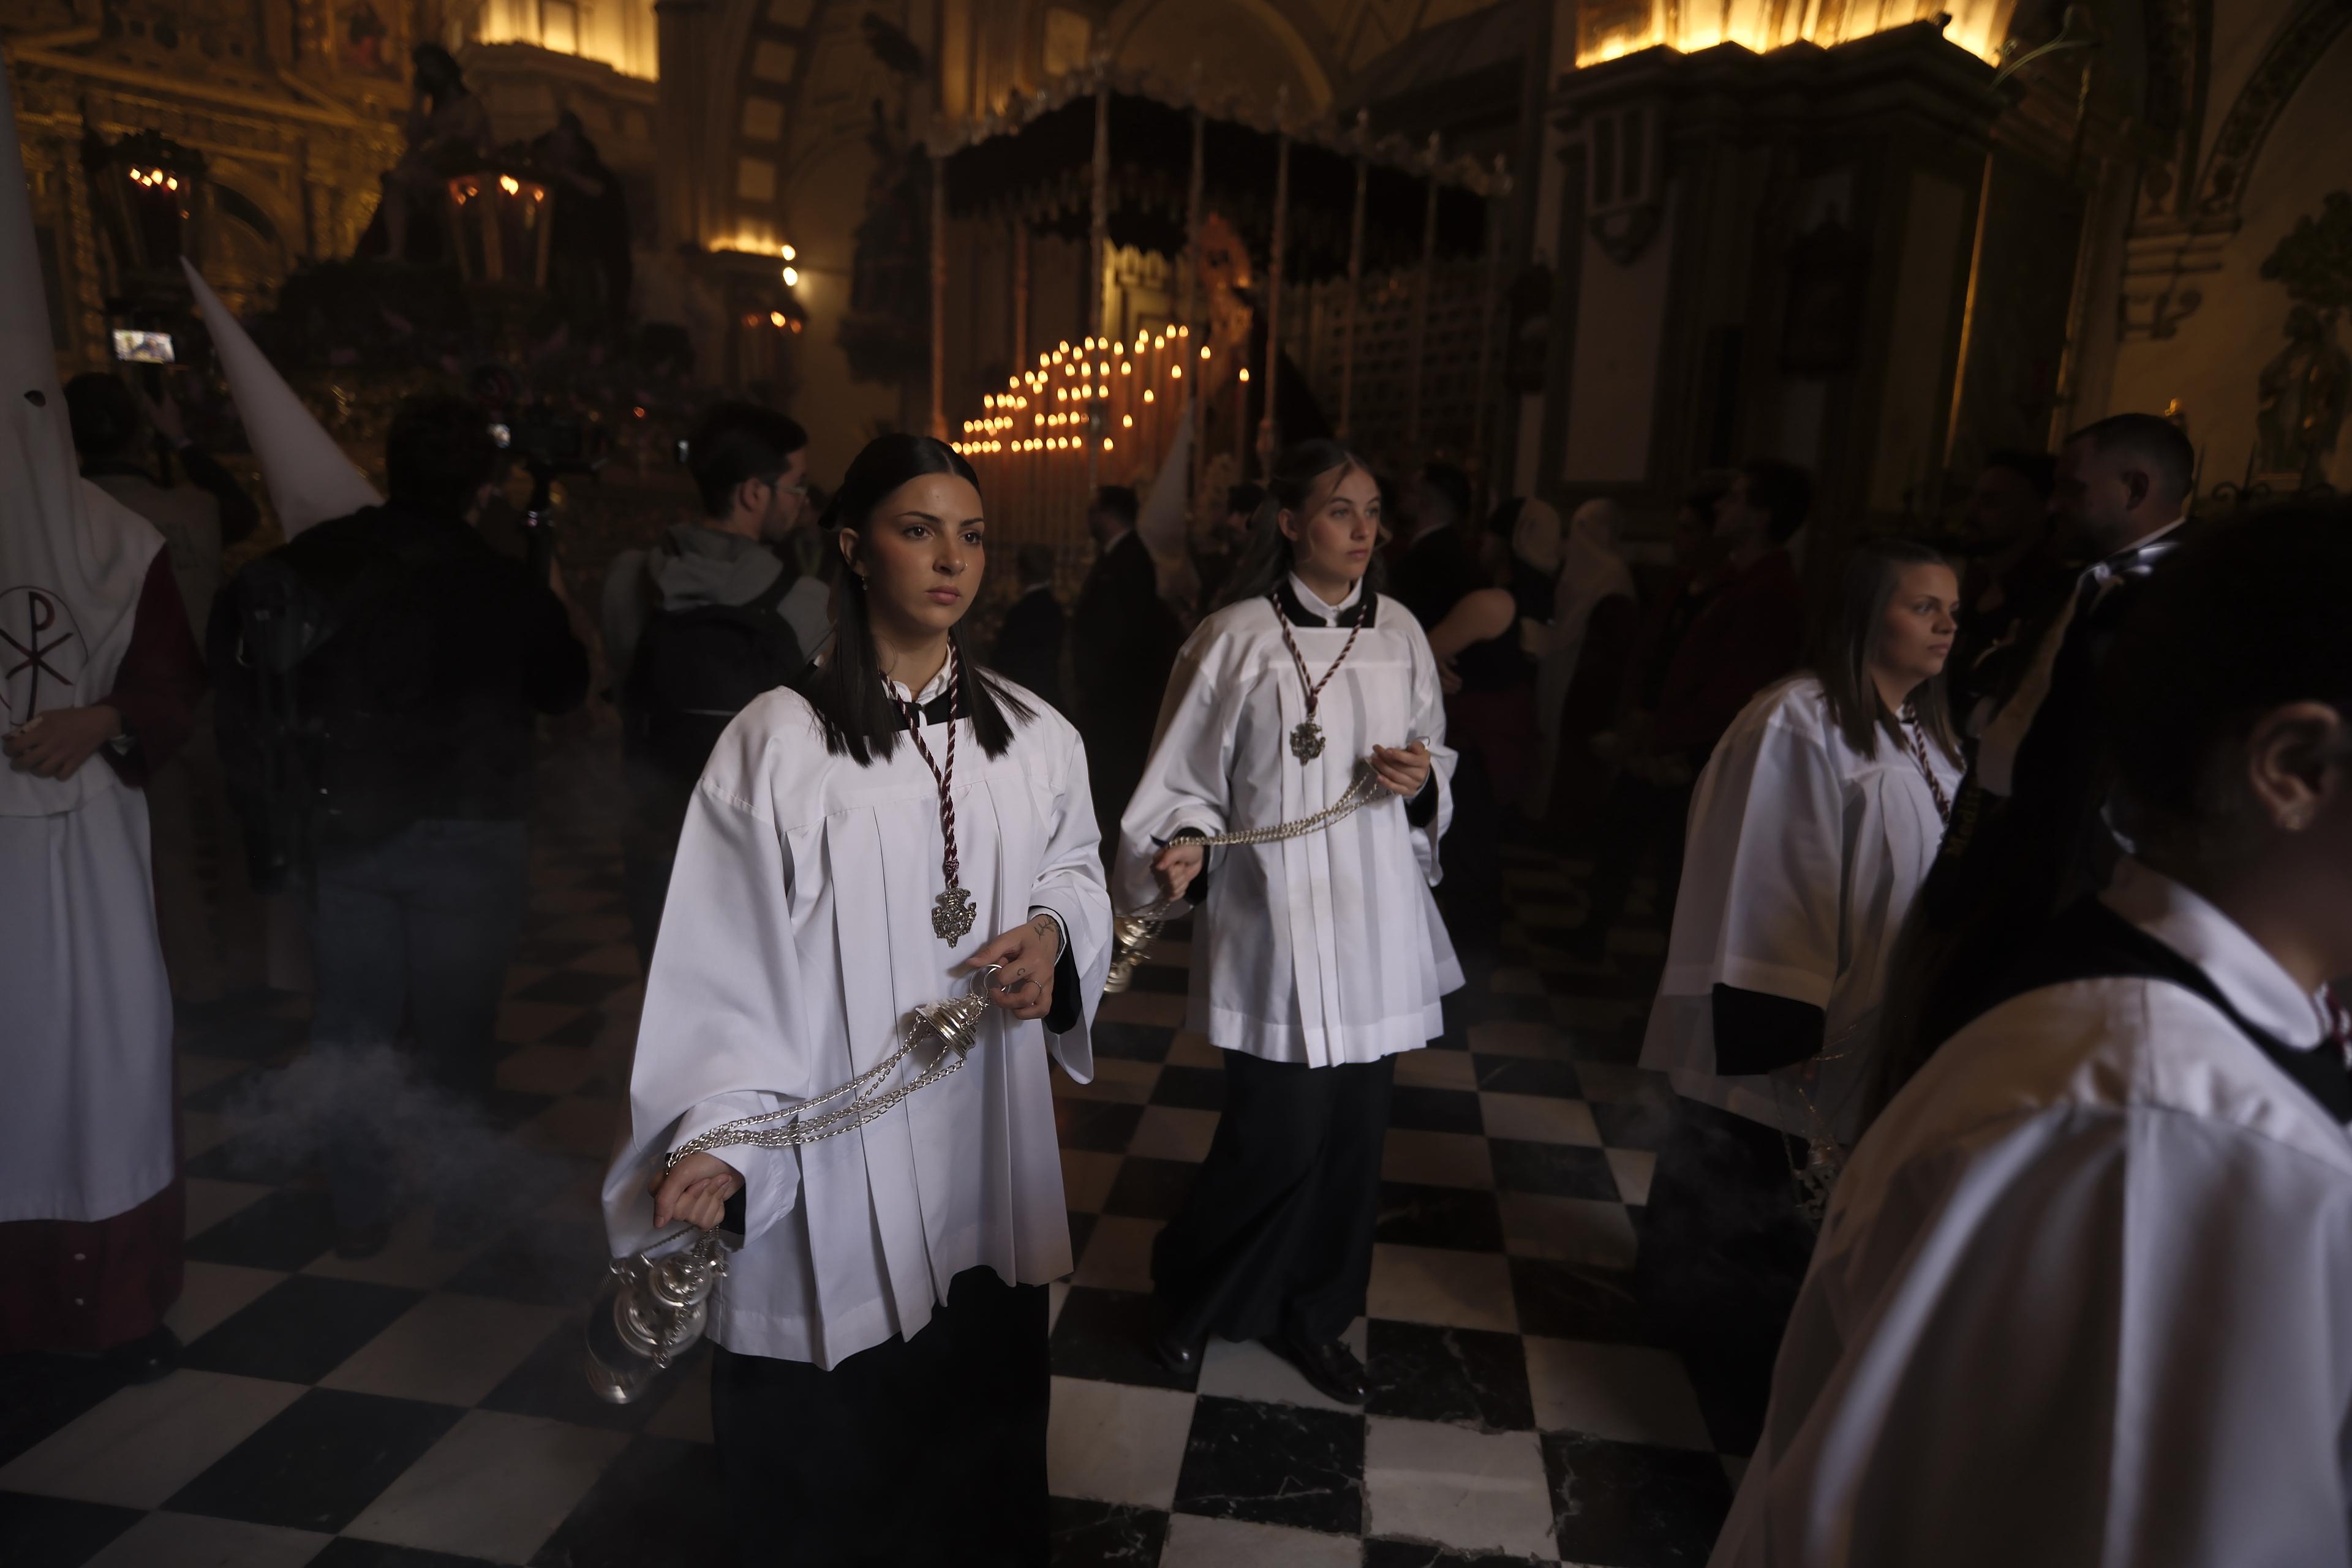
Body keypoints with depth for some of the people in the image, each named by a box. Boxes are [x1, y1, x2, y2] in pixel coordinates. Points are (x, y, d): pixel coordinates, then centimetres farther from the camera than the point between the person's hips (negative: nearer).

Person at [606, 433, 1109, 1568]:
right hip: (835, 1171, -3)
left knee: (989, 1421, 18)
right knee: (831, 1446, 11)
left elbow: (1076, 871, 16)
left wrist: (1054, 932, -6)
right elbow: (726, 959, -10)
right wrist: (715, 1140, -18)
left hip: (989, 1160, 4)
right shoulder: (778, 742, -9)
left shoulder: (1033, 736, 3)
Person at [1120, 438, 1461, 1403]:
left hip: (1376, 923, 5)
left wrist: (1423, 780, -6)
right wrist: (1186, 849, -21)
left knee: (1352, 1132, 12)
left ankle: (1310, 1314, 35)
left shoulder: (1398, 634, 6)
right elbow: (1188, 781, -3)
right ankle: (1186, 1294, 28)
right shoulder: (1238, 638, -7)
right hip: (1274, 925, -5)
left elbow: (1436, 761, 16)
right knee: (1281, 1136, -2)